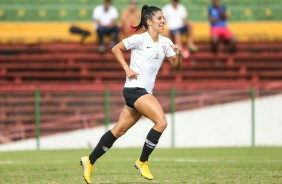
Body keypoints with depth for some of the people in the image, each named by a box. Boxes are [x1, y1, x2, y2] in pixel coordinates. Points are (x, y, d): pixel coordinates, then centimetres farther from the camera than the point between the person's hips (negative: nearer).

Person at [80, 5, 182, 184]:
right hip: (135, 88, -7)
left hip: (145, 92, 7)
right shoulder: (140, 39, -8)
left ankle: (90, 161, 19)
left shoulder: (165, 42, 10)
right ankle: (142, 161, -8)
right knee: (161, 121, -20)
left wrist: (178, 54, -8)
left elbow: (176, 65, 12)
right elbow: (116, 49, -1)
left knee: (119, 130, 10)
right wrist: (127, 69, -9)